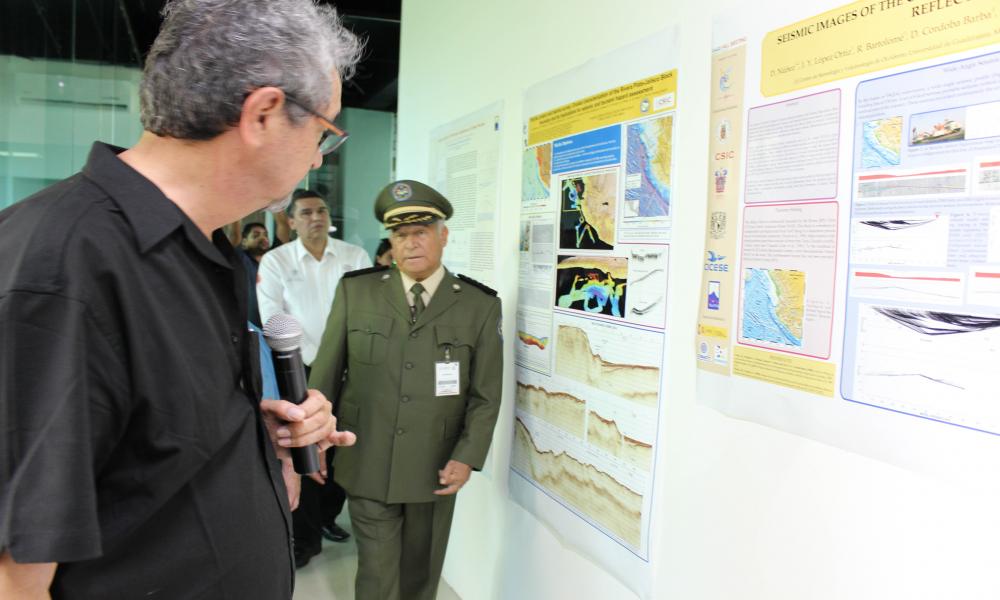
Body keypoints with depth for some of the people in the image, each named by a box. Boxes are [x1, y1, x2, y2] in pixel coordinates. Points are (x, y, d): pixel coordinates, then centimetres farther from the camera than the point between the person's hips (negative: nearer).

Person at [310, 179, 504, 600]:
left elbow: (486, 395, -2)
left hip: (436, 470, 1)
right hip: (367, 465, 0)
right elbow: (326, 373, 3)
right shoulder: (355, 291, -2)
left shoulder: (480, 305, -4)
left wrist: (467, 457, -10)